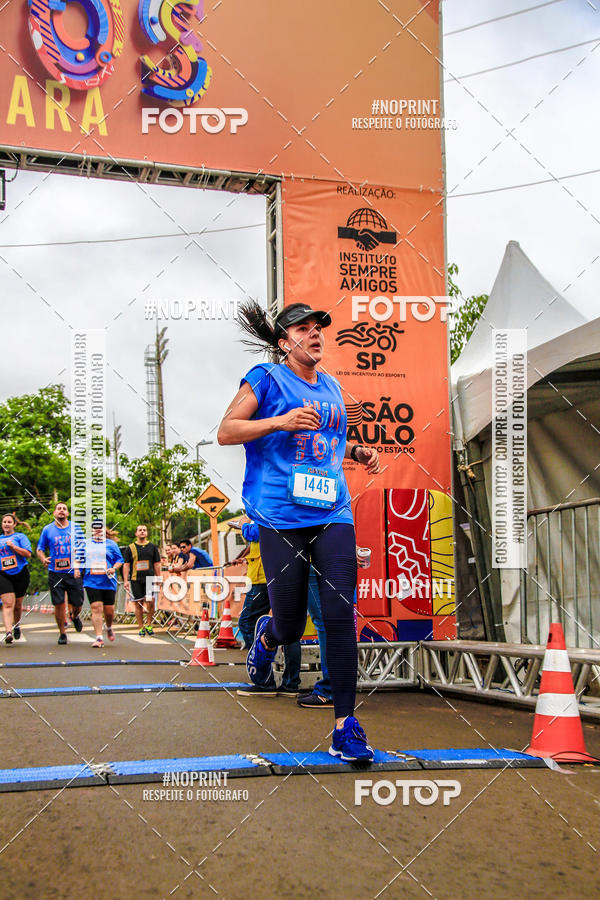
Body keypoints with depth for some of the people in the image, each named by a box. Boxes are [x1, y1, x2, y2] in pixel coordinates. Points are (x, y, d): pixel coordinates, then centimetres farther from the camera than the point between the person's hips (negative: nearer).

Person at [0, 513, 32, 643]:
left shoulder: (20, 537, 5)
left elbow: (28, 554, -6)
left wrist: (13, 546, -13)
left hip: (20, 574, -1)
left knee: (17, 604, 9)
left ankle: (16, 625, 36)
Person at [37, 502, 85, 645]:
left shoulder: (75, 528, 6)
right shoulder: (47, 530, 5)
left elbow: (83, 547, 10)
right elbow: (39, 549, 9)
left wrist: (78, 560, -6)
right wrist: (43, 559, -11)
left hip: (73, 572, 1)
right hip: (55, 573, -1)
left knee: (77, 604, 4)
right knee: (59, 604, -4)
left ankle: (74, 617, 39)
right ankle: (62, 633, 11)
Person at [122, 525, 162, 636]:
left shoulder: (153, 547, 10)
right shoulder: (130, 548, 7)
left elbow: (157, 564, 12)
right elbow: (126, 565, 6)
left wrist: (158, 579, 8)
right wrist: (126, 580, -2)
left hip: (150, 578, 0)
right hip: (135, 579, 0)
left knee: (150, 601, -12)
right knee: (139, 604, 3)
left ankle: (149, 625, 3)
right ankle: (141, 627, 12)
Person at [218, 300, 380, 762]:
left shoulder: (332, 387, 19)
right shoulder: (267, 378, 2)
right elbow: (225, 432, -3)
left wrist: (358, 451, 12)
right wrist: (280, 422, -14)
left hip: (333, 513, 4)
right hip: (281, 516, -4)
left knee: (341, 615, -8)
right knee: (290, 626, 0)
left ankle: (346, 728, -1)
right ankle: (266, 635, 40)